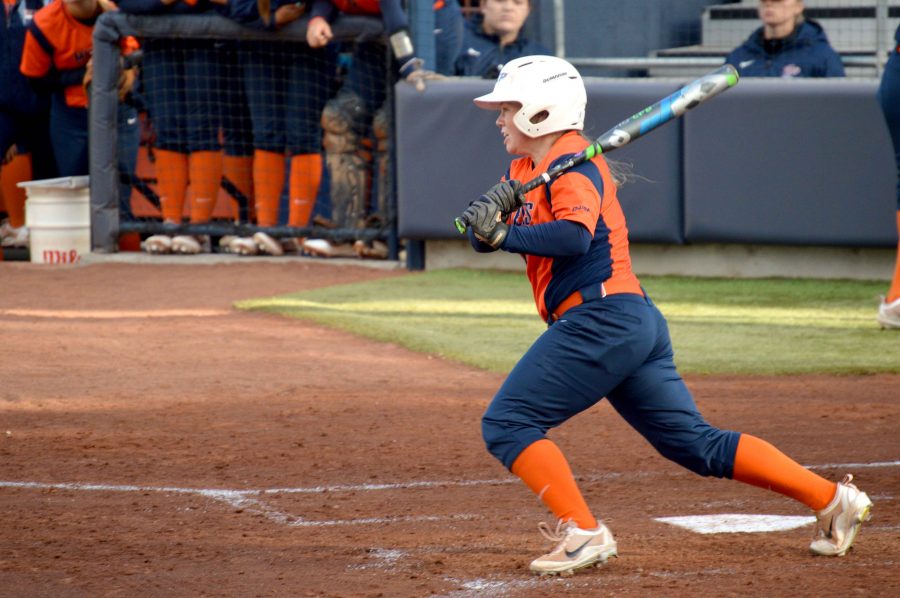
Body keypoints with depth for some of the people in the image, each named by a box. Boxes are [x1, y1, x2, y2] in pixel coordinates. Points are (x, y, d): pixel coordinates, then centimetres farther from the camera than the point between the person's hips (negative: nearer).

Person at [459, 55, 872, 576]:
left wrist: (505, 234, -24)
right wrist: (489, 211, -11)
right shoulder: (525, 169, 20)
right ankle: (832, 498, 8)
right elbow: (488, 231, 10)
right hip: (637, 325, 10)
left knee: (507, 424, -9)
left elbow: (574, 236, -27)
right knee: (696, 443, 10)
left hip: (603, 316, -10)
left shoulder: (574, 163, -9)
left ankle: (584, 534, -16)